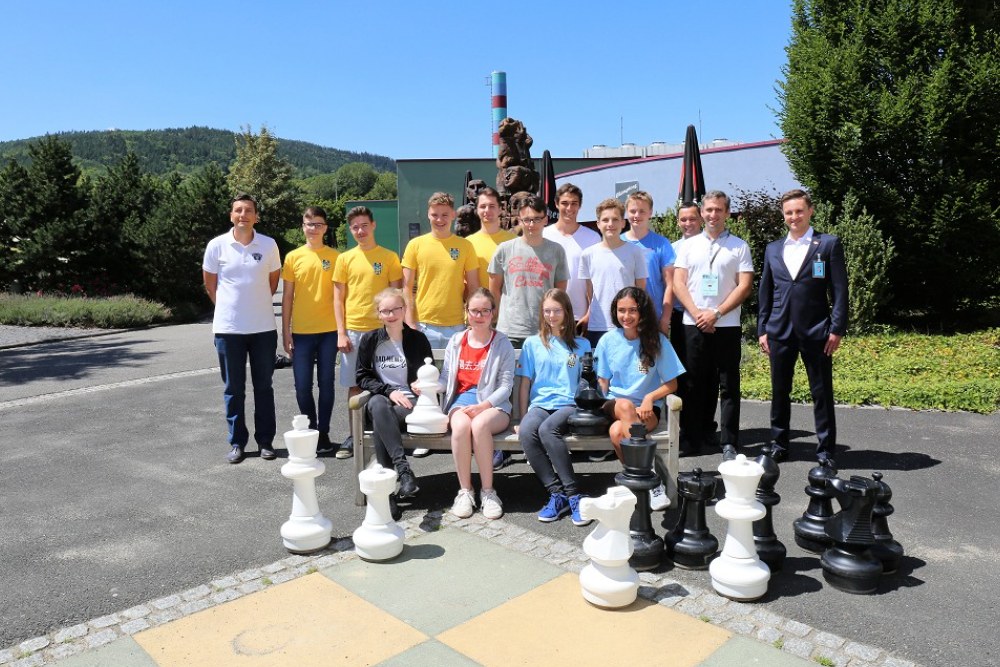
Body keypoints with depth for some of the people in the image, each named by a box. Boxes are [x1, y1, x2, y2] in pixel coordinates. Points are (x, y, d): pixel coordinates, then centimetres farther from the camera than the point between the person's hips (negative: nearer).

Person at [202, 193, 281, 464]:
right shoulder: (217, 245, -2)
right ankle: (237, 442, 18)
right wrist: (228, 307, 12)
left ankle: (265, 440, 19)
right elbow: (210, 283, 9)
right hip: (228, 328, 0)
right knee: (233, 388, 7)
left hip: (263, 328, 1)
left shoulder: (269, 245, -1)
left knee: (264, 386, 8)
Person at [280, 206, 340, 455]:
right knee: (302, 386, 4)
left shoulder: (335, 256, 2)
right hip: (301, 332, 1)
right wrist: (285, 332, 1)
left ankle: (323, 432, 17)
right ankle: (311, 430, 22)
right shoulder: (293, 257, 4)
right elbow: (287, 297, 6)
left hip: (328, 331, -1)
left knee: (326, 384, 6)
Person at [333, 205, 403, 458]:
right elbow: (338, 298, 6)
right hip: (353, 330, 1)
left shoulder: (389, 257, 3)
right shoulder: (345, 259, 6)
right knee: (355, 385, 7)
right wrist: (341, 333, -2)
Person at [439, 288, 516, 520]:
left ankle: (488, 491, -19)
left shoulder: (502, 344, 6)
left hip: (493, 404, -2)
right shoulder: (455, 342, 15)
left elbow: (506, 385, -1)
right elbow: (446, 379, 11)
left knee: (479, 425, -36)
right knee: (460, 426, -33)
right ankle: (465, 490, -18)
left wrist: (484, 405, -17)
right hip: (461, 400, 2)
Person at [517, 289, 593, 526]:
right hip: (539, 403, 2)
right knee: (526, 431, -33)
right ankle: (558, 494, -26)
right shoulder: (532, 343, 15)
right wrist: (523, 416, 4)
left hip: (569, 404, -2)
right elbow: (524, 383, 13)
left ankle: (571, 495, -27)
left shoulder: (582, 344, 13)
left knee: (547, 429, -35)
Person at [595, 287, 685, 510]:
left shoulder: (657, 341, -2)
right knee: (625, 405, -36)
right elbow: (603, 383, 9)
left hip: (647, 409, -2)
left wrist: (649, 397, -18)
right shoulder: (608, 341, 3)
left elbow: (671, 384, 0)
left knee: (617, 431, -35)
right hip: (614, 407, 2)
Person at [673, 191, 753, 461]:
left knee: (729, 386, 1)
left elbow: (744, 286, -2)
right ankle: (693, 438, 16)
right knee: (696, 384, 7)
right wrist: (697, 313, -8)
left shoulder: (739, 246, 5)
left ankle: (729, 443, 7)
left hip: (726, 325, -2)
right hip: (693, 325, 2)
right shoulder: (689, 245, 11)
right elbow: (678, 283, 5)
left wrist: (716, 313, -11)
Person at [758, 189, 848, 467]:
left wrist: (837, 329, -9)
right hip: (780, 330, 3)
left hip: (816, 331, -3)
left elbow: (839, 290, -2)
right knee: (779, 392, 10)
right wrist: (762, 329, 7)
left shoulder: (828, 244, 1)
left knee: (822, 392, 3)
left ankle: (825, 449, 13)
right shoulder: (773, 249, 12)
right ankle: (778, 444, 22)